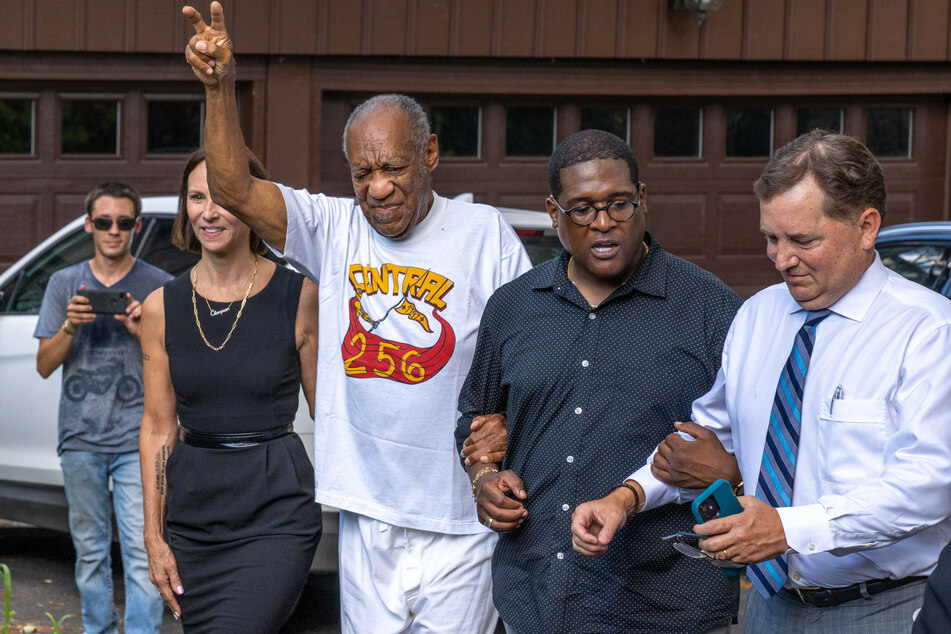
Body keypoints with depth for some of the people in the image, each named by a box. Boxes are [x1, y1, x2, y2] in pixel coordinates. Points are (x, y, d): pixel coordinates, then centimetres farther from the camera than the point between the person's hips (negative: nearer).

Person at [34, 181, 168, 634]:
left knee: (141, 549, -10)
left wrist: (145, 332, -13)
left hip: (137, 437, -2)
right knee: (90, 550, 10)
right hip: (81, 438, 3)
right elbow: (44, 366, 8)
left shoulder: (160, 286, 4)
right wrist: (70, 328, -10)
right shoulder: (65, 284, 10)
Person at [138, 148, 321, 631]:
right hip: (192, 509, 4)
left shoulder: (300, 296, -4)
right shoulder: (161, 307, 4)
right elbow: (158, 428, 7)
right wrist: (154, 536, 4)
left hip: (276, 511, -4)